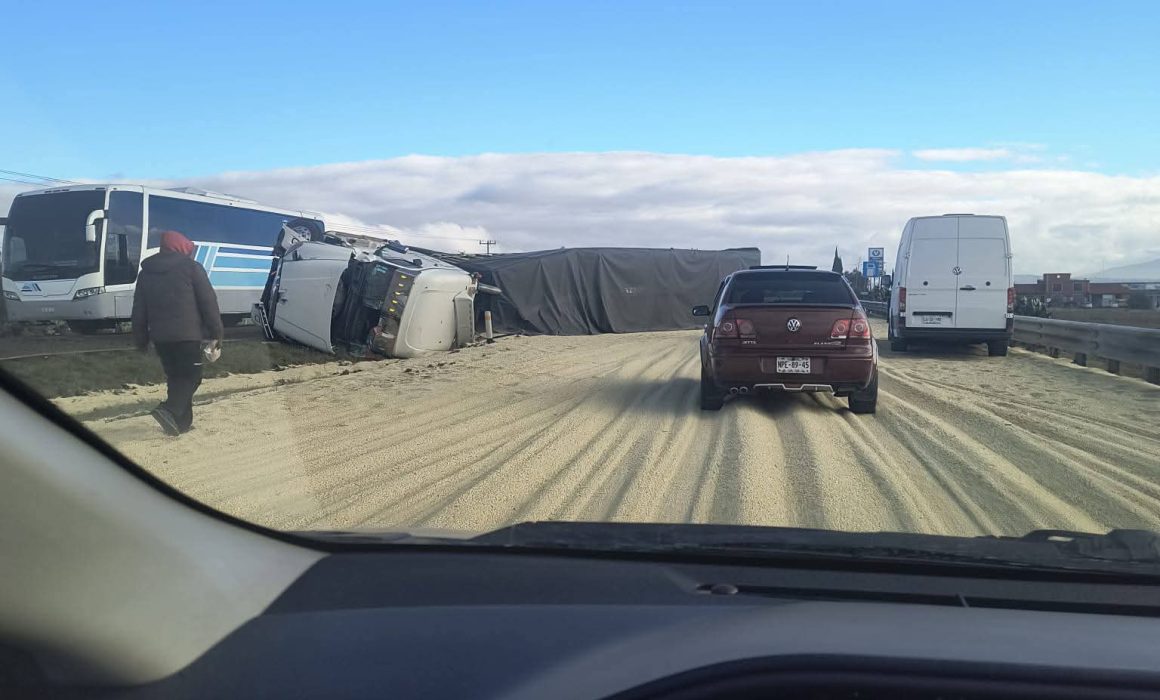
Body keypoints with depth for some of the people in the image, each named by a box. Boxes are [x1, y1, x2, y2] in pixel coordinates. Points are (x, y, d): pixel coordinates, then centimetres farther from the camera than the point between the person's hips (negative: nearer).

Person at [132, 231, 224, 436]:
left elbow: (138, 310, 14)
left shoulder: (146, 271, 14)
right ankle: (169, 410, -21)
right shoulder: (191, 267, -2)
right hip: (188, 334, -5)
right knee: (191, 376, 1)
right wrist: (216, 332, -2)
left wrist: (141, 340, 18)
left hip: (160, 336, 5)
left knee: (176, 377, 14)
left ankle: (182, 421, 12)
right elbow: (208, 301, -6)